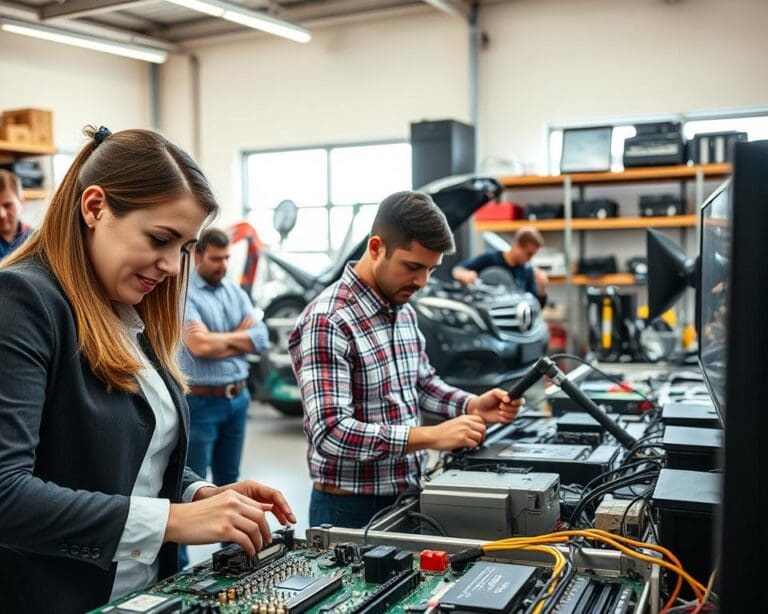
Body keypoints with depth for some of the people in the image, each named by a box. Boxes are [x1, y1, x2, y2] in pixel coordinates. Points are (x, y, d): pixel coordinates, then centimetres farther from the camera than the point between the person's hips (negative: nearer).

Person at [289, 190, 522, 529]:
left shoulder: (403, 311, 5)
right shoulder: (327, 322, -22)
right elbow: (330, 433, -29)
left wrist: (471, 406, -1)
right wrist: (431, 436, -32)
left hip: (407, 497, 8)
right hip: (351, 509, -8)